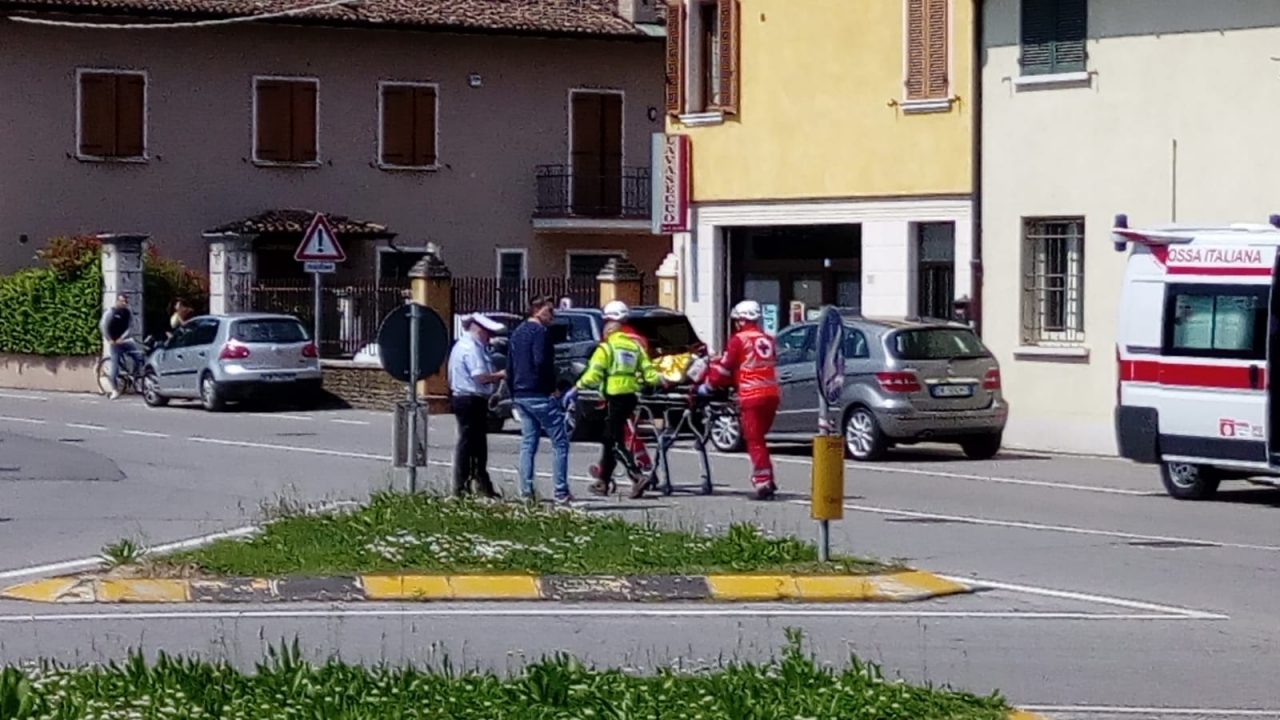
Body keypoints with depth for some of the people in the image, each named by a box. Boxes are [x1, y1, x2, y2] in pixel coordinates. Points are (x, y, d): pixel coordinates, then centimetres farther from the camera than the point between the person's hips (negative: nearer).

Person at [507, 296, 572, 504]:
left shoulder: (517, 333, 16)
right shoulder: (540, 332, -11)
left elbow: (509, 367, 19)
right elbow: (541, 362, -23)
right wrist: (553, 387, -13)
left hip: (521, 395, 9)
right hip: (540, 395, -9)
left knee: (528, 445, 11)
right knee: (560, 443, -4)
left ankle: (526, 491, 8)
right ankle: (561, 492, -9)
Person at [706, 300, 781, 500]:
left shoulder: (739, 340, -5)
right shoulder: (767, 340, 14)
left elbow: (723, 369, -4)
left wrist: (708, 384, 13)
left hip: (752, 397, -6)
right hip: (771, 394, 6)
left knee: (754, 440, -2)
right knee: (758, 438, 20)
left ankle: (762, 481, -10)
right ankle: (767, 479, 19)